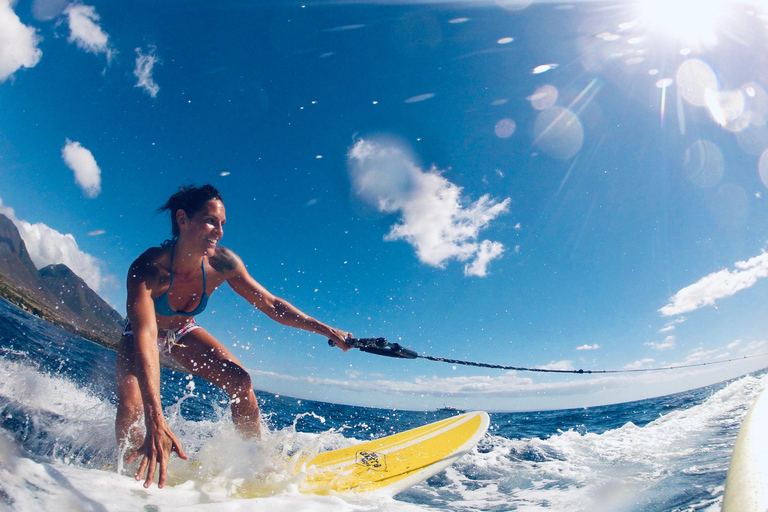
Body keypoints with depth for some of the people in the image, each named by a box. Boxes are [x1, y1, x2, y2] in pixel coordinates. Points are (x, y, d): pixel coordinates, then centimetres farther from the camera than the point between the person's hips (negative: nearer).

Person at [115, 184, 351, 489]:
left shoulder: (221, 264, -27)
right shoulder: (148, 269, -39)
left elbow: (271, 305, -18)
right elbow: (145, 337, -51)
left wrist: (326, 330, -24)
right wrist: (156, 424, -62)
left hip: (183, 333, 3)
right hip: (140, 337, -3)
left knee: (239, 381, -15)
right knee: (131, 407, -26)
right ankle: (135, 475, 5)